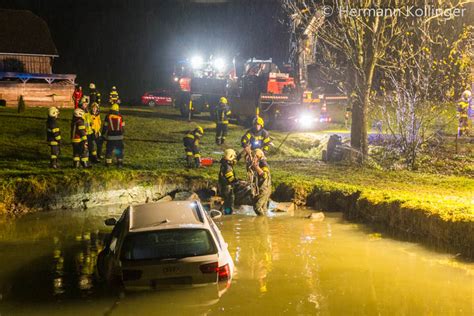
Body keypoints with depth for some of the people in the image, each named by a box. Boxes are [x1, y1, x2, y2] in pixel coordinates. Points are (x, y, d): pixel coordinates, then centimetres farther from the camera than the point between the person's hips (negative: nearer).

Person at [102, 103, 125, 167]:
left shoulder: (108, 117, -3)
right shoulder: (120, 117, 1)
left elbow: (105, 127, 0)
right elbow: (122, 127, 8)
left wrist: (103, 135, 11)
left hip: (110, 136, -1)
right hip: (119, 136, 1)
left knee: (109, 150, 8)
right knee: (119, 150, 10)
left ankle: (108, 162, 9)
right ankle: (120, 162, 9)